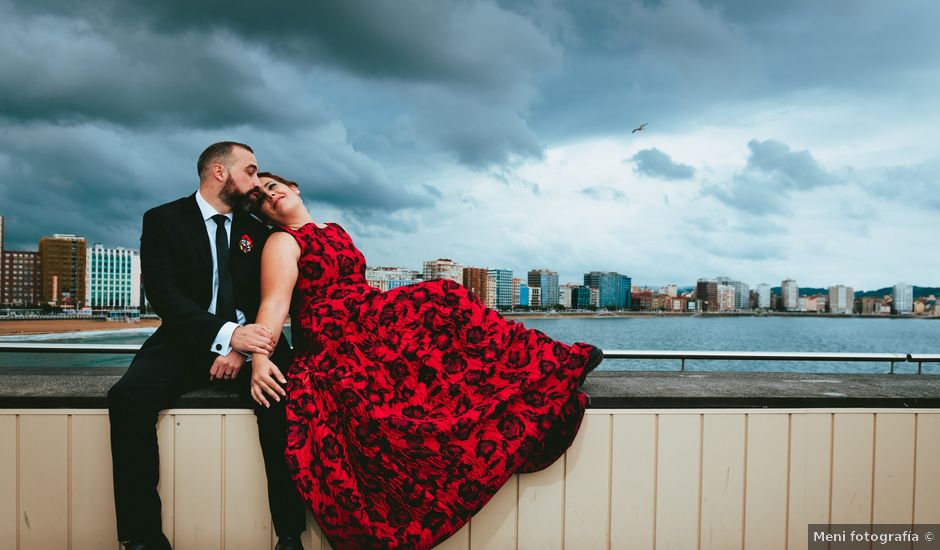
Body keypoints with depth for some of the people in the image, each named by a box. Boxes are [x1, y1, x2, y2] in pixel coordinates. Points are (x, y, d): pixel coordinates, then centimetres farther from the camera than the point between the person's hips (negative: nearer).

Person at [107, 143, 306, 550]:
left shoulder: (257, 232, 12)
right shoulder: (163, 220, 2)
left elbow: (267, 299, 5)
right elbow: (163, 293, -12)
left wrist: (242, 349, -15)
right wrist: (226, 333, -27)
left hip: (247, 340, 1)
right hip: (187, 341, -1)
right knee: (127, 398, -28)